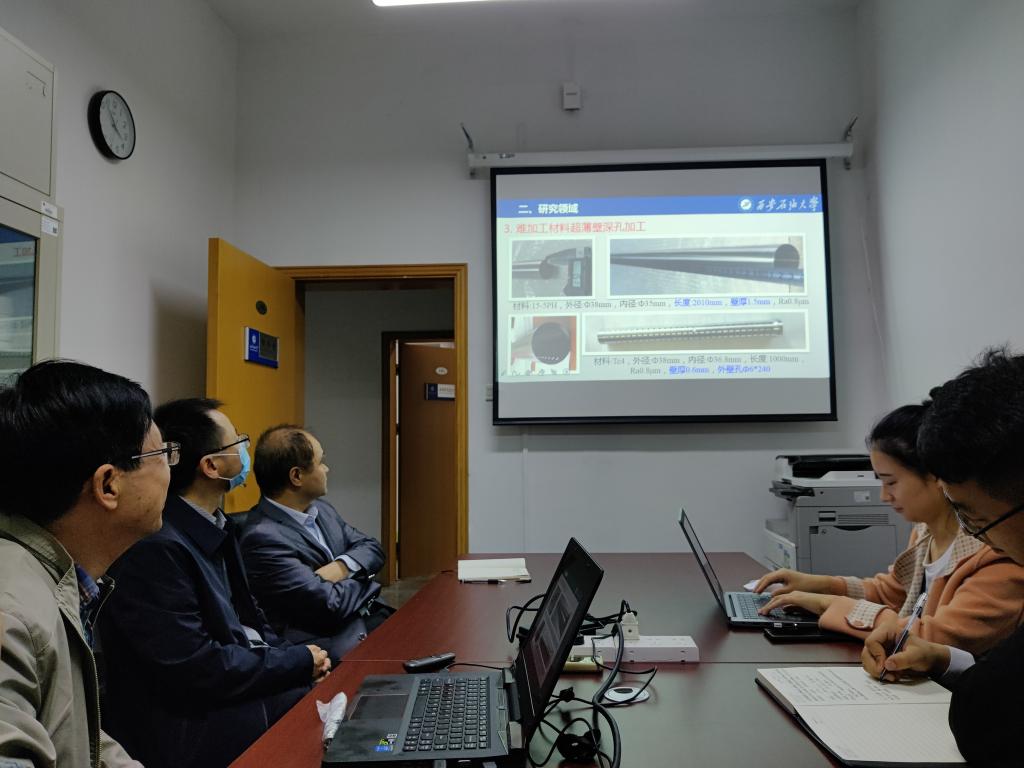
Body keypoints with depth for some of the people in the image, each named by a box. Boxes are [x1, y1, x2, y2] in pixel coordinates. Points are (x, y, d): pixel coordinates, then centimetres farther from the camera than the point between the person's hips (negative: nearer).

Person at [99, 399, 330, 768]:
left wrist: (293, 658, -5)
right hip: (190, 724, -8)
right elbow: (196, 669, -23)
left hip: (235, 683, 8)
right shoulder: (156, 547, -23)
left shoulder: (214, 526, 5)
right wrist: (299, 662, -14)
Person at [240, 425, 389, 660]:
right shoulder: (263, 537, -18)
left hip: (372, 619, 8)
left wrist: (343, 567, -7)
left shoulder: (320, 508, 10)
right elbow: (331, 605, -20)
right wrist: (363, 579, 0)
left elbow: (372, 547, 14)